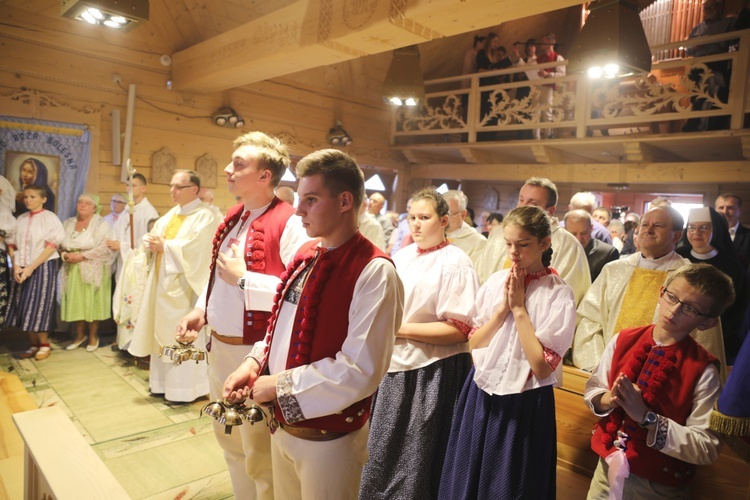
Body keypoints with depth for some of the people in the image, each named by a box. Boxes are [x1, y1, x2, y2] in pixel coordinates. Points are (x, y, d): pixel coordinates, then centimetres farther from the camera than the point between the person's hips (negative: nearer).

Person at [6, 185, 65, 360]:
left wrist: (31, 268, -15)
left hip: (42, 268, -5)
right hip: (22, 269, 5)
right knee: (23, 308, 5)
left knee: (38, 307, -3)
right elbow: (12, 245, 11)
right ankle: (34, 344, 18)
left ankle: (44, 345, 12)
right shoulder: (20, 219, 11)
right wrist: (16, 267, -5)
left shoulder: (50, 218, -5)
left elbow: (51, 247, -11)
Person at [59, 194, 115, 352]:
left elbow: (105, 247, -15)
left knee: (92, 303, 1)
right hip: (72, 271, 5)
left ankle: (93, 336, 15)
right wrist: (64, 255, -9)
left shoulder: (101, 223, -4)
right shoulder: (68, 223, 13)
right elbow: (59, 245, 12)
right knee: (75, 302, 7)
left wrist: (83, 256, -18)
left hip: (92, 271, -4)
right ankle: (79, 335, 22)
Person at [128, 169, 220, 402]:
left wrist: (164, 246, -14)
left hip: (183, 286, -9)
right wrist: (152, 241, -8)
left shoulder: (204, 216, -12)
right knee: (163, 332, 14)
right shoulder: (172, 213, 16)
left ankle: (184, 388, 9)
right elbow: (155, 233, 14)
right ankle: (164, 381, 26)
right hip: (163, 281, 9)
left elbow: (193, 248, -23)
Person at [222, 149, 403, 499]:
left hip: (327, 439, -7)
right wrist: (255, 362, -4)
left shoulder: (374, 272, -21)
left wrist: (281, 385, -19)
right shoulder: (306, 256, 4)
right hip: (282, 425, 7)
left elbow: (360, 369, -25)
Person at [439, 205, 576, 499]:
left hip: (524, 406, -4)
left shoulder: (559, 295, -12)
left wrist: (519, 309, -17)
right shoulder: (496, 282, 0)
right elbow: (473, 345, -1)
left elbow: (542, 367, -19)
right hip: (480, 397, 4)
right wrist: (504, 307, -12)